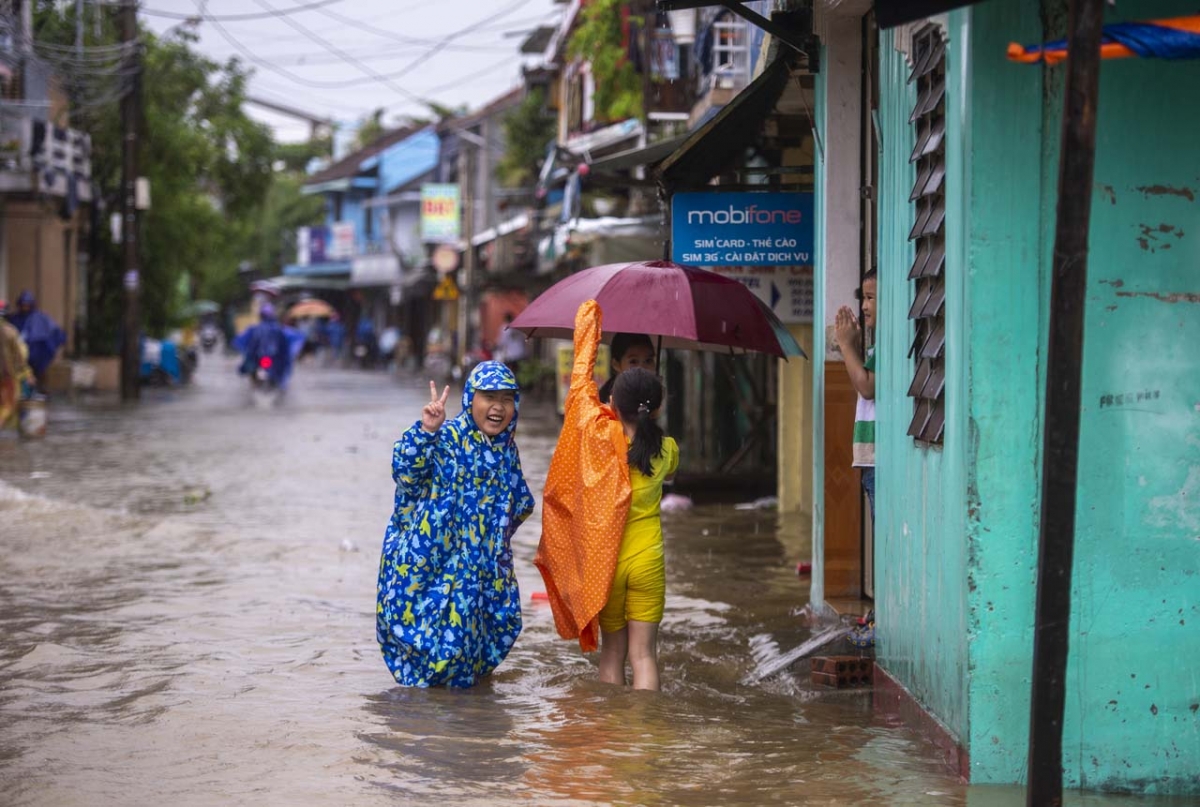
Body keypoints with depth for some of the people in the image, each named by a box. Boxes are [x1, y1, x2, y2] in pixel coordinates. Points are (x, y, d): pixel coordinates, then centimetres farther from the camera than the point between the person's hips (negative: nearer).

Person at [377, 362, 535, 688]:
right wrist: (425, 430, -44)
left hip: (484, 563, 6)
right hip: (432, 560, -6)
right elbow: (406, 470, -31)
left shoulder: (507, 448, 6)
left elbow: (518, 505, 19)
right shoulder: (446, 438, -14)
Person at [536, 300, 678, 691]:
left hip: (602, 561, 0)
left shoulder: (597, 435, -13)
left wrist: (588, 327, 15)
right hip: (648, 562, 0)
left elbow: (582, 379, 1)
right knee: (643, 654, 4)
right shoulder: (666, 450, -7)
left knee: (611, 652, 13)